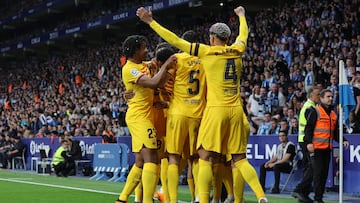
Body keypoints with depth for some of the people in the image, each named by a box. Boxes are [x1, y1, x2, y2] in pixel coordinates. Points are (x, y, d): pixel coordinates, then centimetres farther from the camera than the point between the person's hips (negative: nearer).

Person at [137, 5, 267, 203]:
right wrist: (241, 15, 53)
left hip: (216, 109, -5)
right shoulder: (236, 51, 10)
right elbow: (243, 34, 33)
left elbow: (175, 40, -1)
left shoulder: (207, 52, -2)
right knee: (240, 158, 9)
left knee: (205, 157, -2)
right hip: (236, 110, 5)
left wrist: (151, 21, 5)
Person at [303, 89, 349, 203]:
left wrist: (342, 140, 8)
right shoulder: (315, 112, -3)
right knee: (318, 172, -10)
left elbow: (336, 131, 24)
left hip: (327, 148, 7)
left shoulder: (333, 114, 19)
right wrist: (308, 142, -21)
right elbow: (308, 127, -10)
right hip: (317, 147, -7)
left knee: (325, 173, 8)